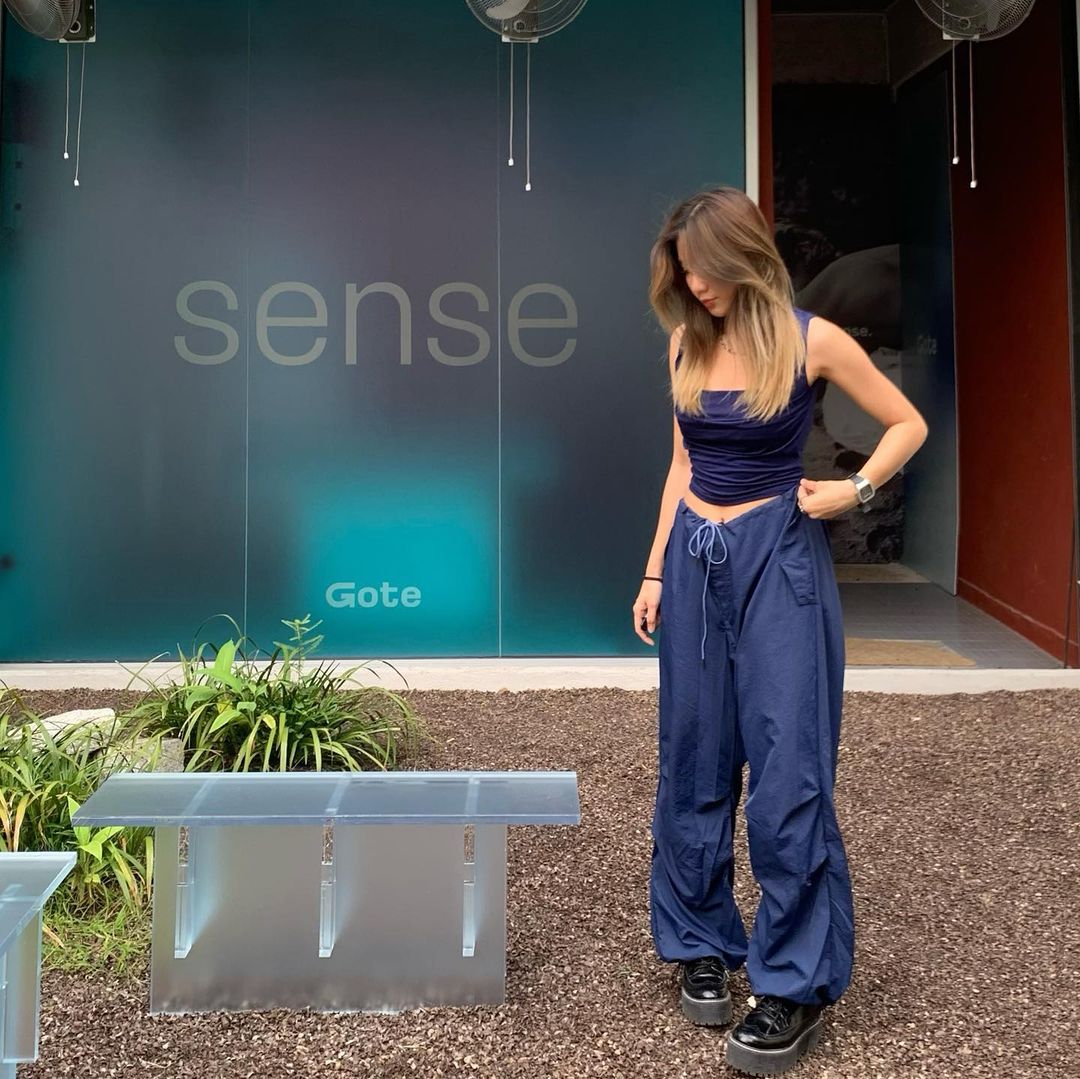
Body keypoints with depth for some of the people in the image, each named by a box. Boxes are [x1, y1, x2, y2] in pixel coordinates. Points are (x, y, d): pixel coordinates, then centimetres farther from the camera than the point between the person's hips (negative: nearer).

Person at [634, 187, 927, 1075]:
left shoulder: (811, 340, -5)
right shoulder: (687, 344, 8)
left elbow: (909, 425, 5)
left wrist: (854, 491, -10)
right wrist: (655, 571, 10)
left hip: (779, 560, -5)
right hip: (696, 560, 5)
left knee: (787, 774, -3)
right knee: (693, 764, 9)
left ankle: (798, 984, 9)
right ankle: (700, 944, 26)